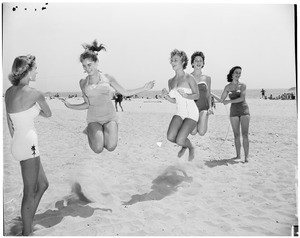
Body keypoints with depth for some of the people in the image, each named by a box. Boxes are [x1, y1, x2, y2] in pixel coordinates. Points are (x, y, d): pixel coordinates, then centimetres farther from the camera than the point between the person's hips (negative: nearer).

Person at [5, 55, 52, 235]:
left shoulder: (9, 91, 7)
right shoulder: (34, 93, -16)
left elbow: (9, 122, 14)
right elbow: (48, 114, 1)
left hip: (19, 144, 9)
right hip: (28, 145, -9)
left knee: (43, 185, 21)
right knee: (30, 193, 5)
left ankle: (28, 225, 32)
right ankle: (27, 233, 18)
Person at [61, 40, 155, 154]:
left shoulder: (108, 78, 4)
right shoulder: (83, 83, 7)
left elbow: (125, 92, 9)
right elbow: (87, 104, 12)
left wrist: (144, 88, 4)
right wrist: (70, 106, 4)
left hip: (110, 116, 0)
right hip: (94, 118, 1)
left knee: (111, 147, -23)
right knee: (98, 149, -21)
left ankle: (105, 132, 11)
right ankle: (90, 132, 12)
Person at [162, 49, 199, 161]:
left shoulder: (189, 78, -9)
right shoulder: (171, 81, 8)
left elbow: (197, 95, -2)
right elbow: (174, 100, 13)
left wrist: (186, 96, -22)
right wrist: (166, 96, -8)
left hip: (192, 113, -5)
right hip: (180, 112, 5)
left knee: (180, 140, -16)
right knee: (170, 137, -13)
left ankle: (191, 148, 21)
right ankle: (184, 145, 21)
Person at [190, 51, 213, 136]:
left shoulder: (207, 78, 10)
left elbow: (208, 95, 14)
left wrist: (210, 107, -2)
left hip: (203, 107, 1)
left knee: (202, 132, -18)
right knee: (193, 132, -16)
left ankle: (201, 121, 18)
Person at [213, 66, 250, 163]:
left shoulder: (243, 85, -1)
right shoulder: (227, 87, 7)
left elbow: (242, 98, -15)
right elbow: (221, 100, 10)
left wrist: (229, 101, -19)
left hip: (244, 111, -2)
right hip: (234, 111, 3)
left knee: (245, 134, -9)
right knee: (236, 135, 5)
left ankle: (246, 156, -8)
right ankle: (238, 155, 14)